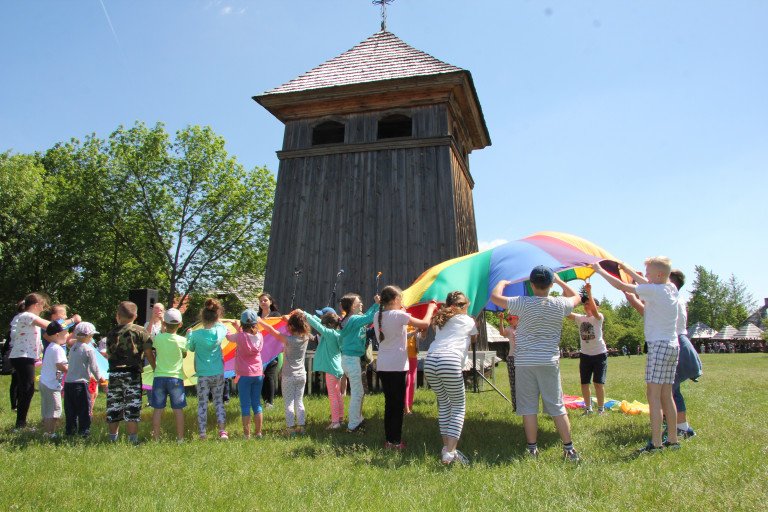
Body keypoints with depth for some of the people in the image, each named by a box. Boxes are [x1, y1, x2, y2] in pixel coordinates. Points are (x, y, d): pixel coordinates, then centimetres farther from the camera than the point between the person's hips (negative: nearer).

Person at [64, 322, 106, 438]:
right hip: (80, 383, -7)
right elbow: (93, 367, -7)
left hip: (68, 382, 7)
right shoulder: (89, 350, -9)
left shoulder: (72, 348, 13)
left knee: (70, 411, 13)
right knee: (84, 410, 1)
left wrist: (89, 375, 33)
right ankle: (83, 432, 3)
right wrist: (99, 377, 11)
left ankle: (70, 431, 18)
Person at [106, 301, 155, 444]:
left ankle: (113, 439, 19)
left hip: (114, 373, 3)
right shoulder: (139, 331, -1)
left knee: (113, 409, 10)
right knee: (132, 408, -1)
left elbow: (108, 355, 16)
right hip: (132, 373, -3)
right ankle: (133, 440, 0)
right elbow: (148, 353, -3)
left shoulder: (111, 334, 9)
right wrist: (156, 369, 6)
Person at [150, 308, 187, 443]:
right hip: (176, 378, -1)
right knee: (178, 409, 6)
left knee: (158, 409, 7)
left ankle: (156, 438, 11)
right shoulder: (182, 340, -8)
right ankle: (180, 438, 10)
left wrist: (162, 330, 23)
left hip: (159, 377, 1)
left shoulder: (158, 338, -5)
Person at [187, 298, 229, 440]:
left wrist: (189, 334, 21)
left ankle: (203, 433, 10)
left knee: (202, 404, 8)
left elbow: (190, 348, 8)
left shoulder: (196, 334, -12)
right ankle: (222, 430, 5)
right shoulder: (220, 331, -5)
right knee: (219, 402, 12)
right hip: (218, 374, 2)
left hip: (203, 375, -2)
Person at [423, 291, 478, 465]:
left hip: (430, 361, 5)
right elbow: (474, 338, 37)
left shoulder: (440, 320, 28)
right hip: (450, 361, -5)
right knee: (459, 406, 5)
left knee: (443, 404, 20)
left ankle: (446, 446, 18)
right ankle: (450, 452, -6)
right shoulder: (468, 320, 19)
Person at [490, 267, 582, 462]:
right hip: (550, 362, 2)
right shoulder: (560, 305, -1)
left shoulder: (524, 304, -10)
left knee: (528, 407, 5)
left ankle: (532, 449, 9)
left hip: (525, 362, -2)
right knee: (557, 407, 9)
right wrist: (560, 281, 31)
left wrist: (502, 283, 14)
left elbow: (495, 297, -5)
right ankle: (569, 449, 13)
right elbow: (576, 297, 22)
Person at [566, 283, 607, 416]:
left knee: (598, 383, -7)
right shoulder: (580, 318, 5)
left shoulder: (599, 318, -6)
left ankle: (601, 409, 9)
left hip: (599, 354, -4)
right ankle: (588, 408, 19)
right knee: (584, 384, 4)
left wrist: (589, 292, -39)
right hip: (585, 355, 4)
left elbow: (594, 310, -29)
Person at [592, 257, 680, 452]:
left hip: (659, 345, -9)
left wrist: (600, 270, 2)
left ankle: (655, 443, -9)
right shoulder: (671, 289, 11)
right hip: (673, 346, 9)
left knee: (653, 393, -8)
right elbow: (646, 283, 29)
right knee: (666, 394, 12)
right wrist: (627, 269, 39)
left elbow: (621, 286, -9)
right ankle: (673, 439, 16)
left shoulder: (654, 290, -13)